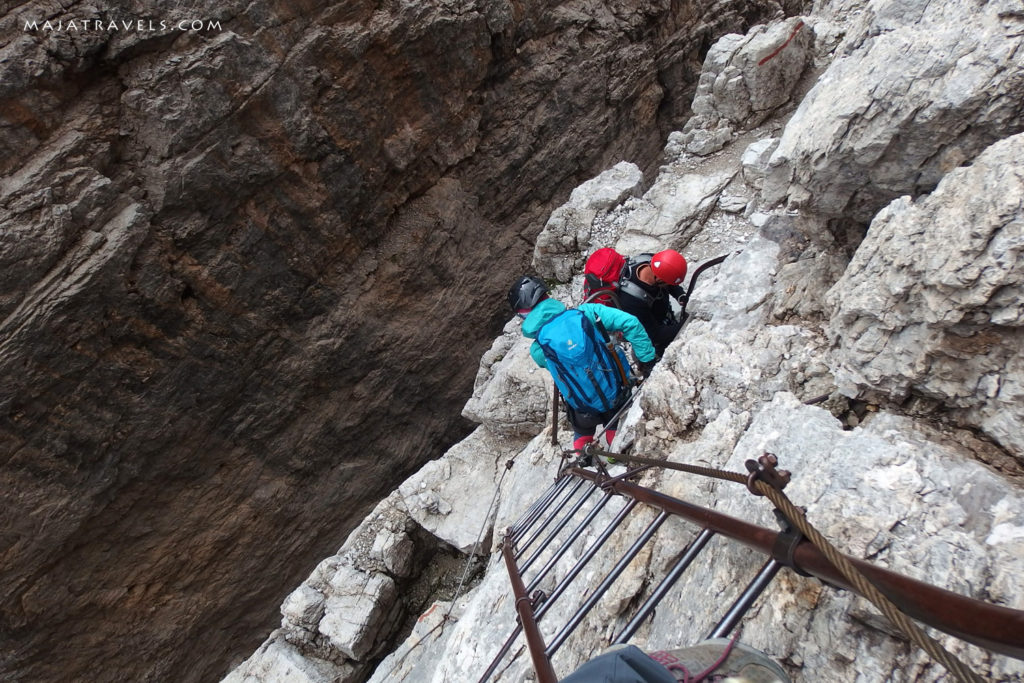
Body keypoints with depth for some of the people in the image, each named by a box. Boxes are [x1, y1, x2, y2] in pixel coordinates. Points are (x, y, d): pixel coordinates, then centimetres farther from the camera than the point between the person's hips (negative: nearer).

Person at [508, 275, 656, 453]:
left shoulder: (537, 351, -16)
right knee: (615, 431, 32)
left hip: (586, 409, -1)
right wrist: (647, 357, -10)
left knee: (582, 434, 33)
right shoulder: (585, 313, -17)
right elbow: (630, 322, -19)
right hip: (619, 393, 1)